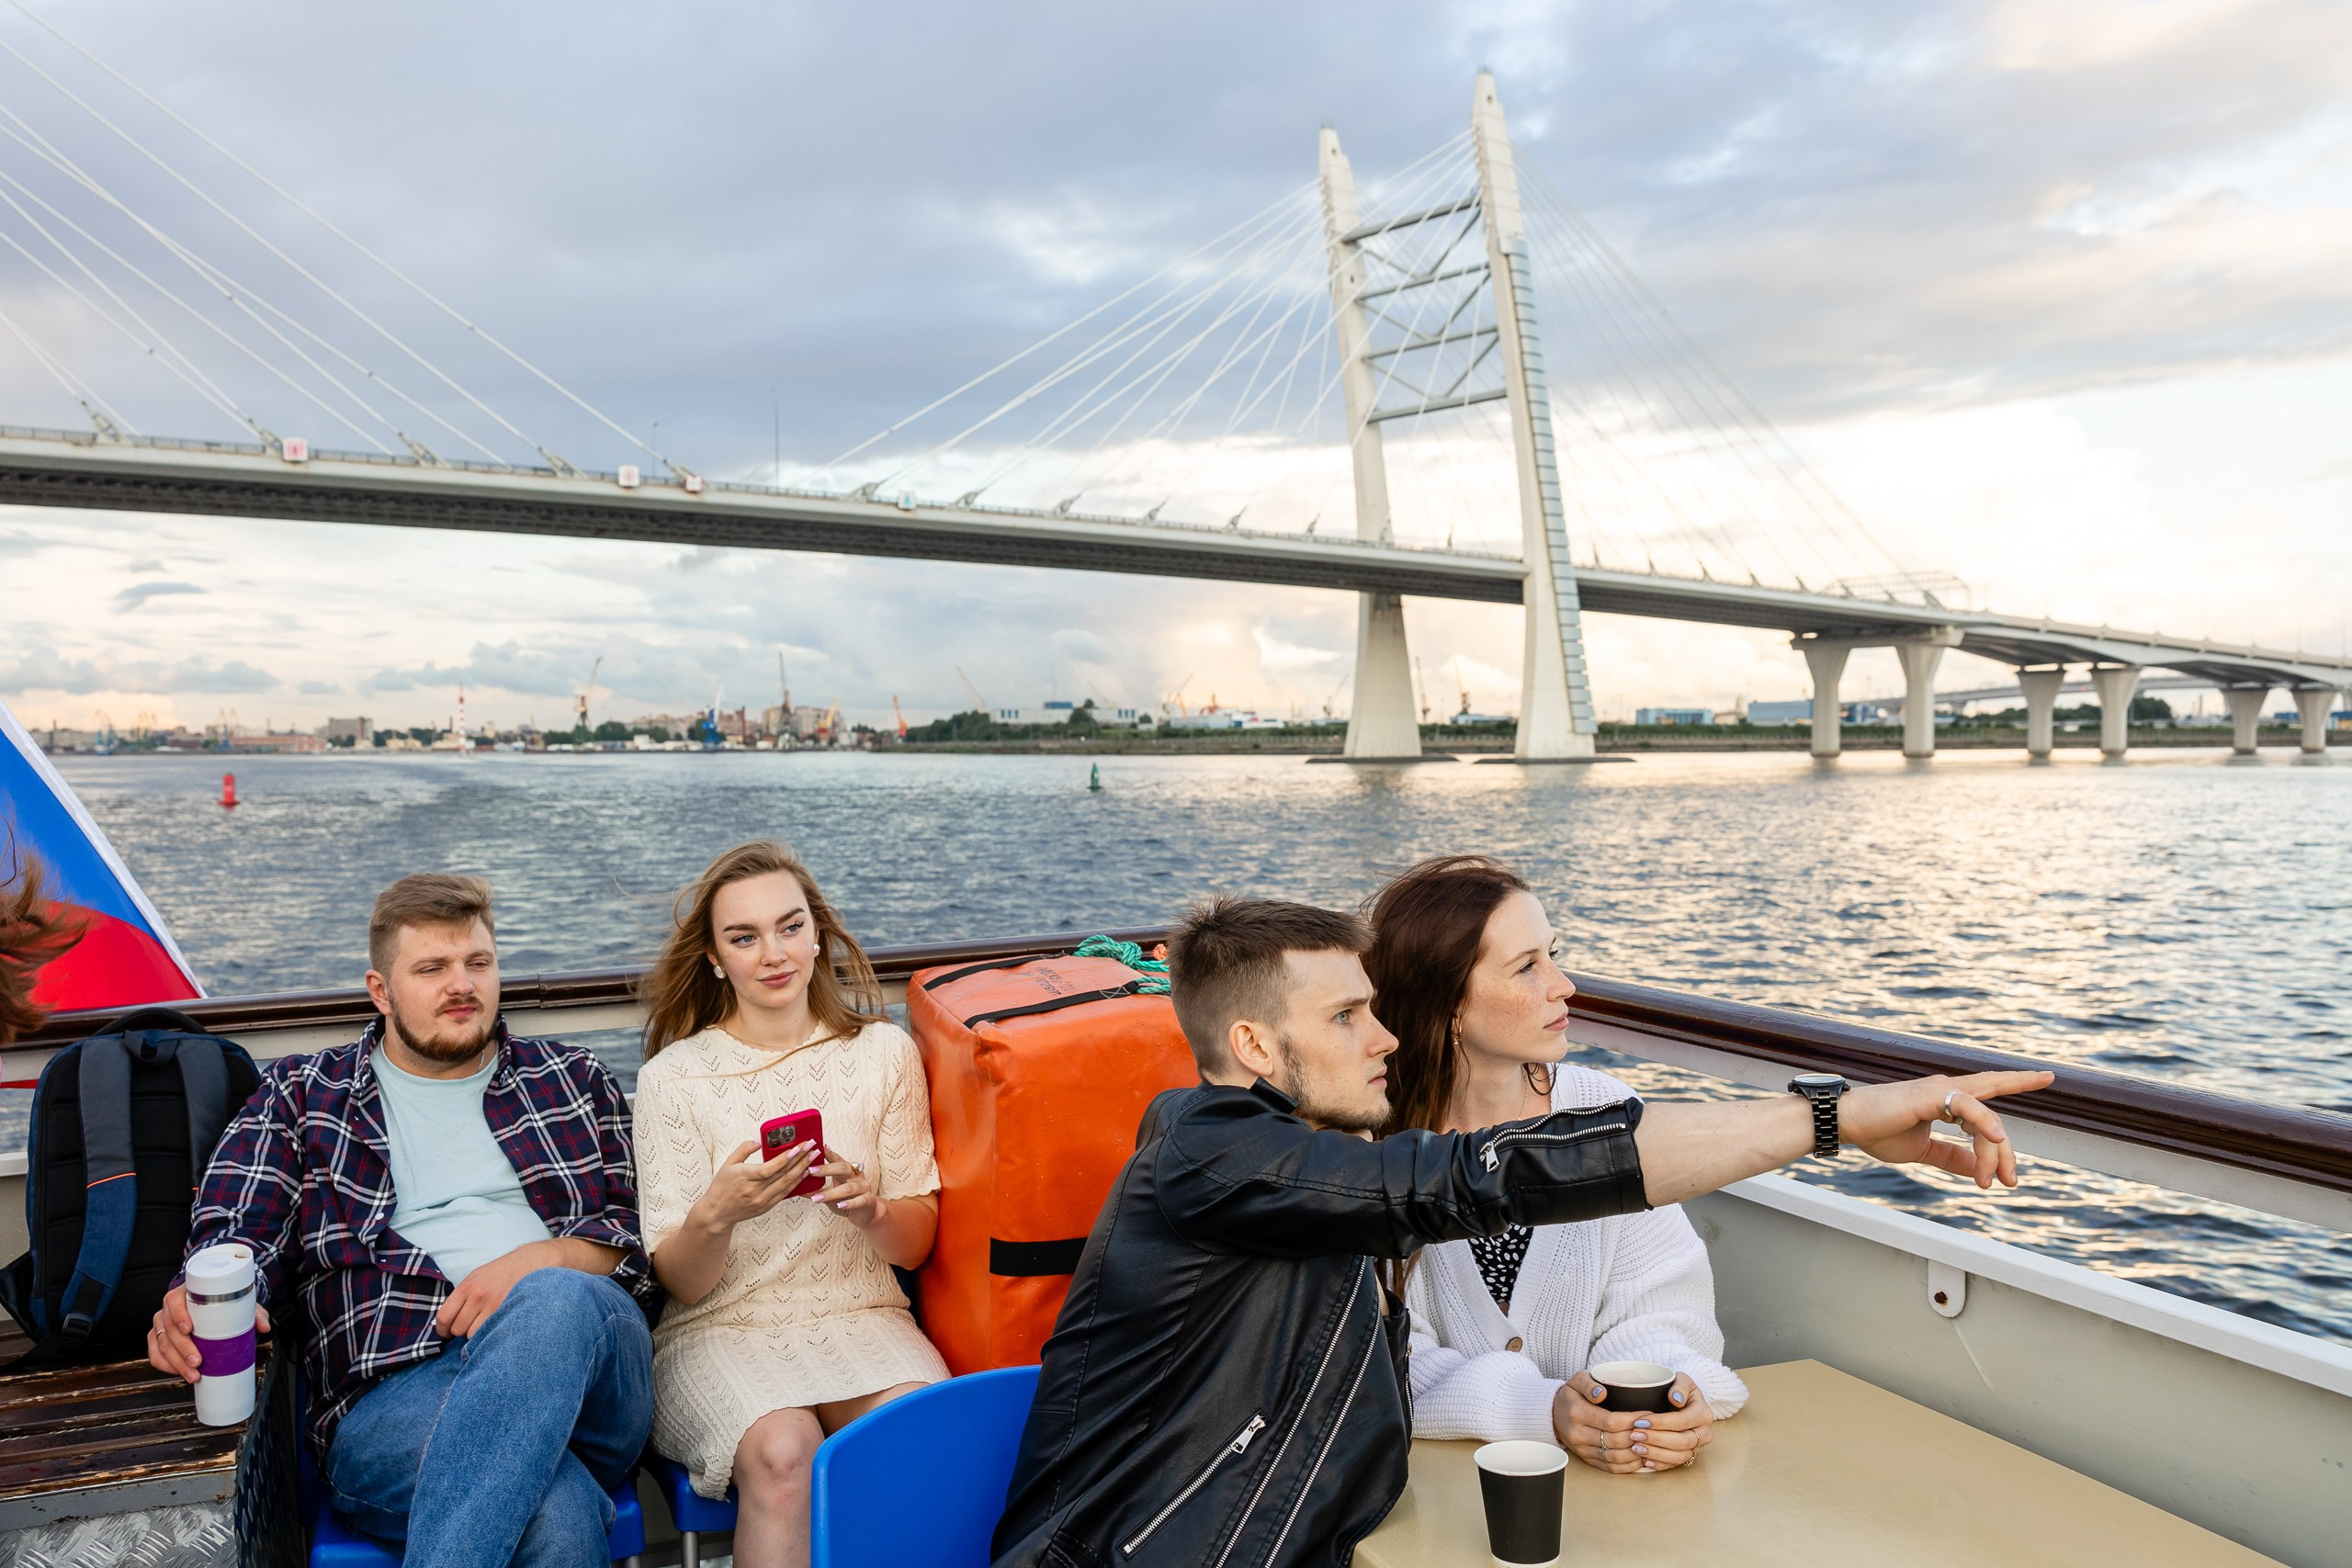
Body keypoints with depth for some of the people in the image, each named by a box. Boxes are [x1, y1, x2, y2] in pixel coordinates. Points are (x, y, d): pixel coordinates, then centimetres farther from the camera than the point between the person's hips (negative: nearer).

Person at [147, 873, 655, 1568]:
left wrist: (541, 1262, -7)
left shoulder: (572, 1080, 23)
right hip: (391, 1393, -3)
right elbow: (236, 1240, 9)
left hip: (585, 1361, 3)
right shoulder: (300, 1096, 22)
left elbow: (641, 1225, 14)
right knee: (558, 1510, -39)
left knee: (556, 1301, -39)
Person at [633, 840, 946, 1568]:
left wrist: (869, 1210, -17)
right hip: (721, 1328, -1)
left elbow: (916, 1245, 6)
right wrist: (716, 1213, -25)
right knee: (780, 1447, -33)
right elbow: (682, 1284, -3)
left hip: (861, 1316, 1)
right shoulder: (674, 1076, -1)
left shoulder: (883, 1052, 4)